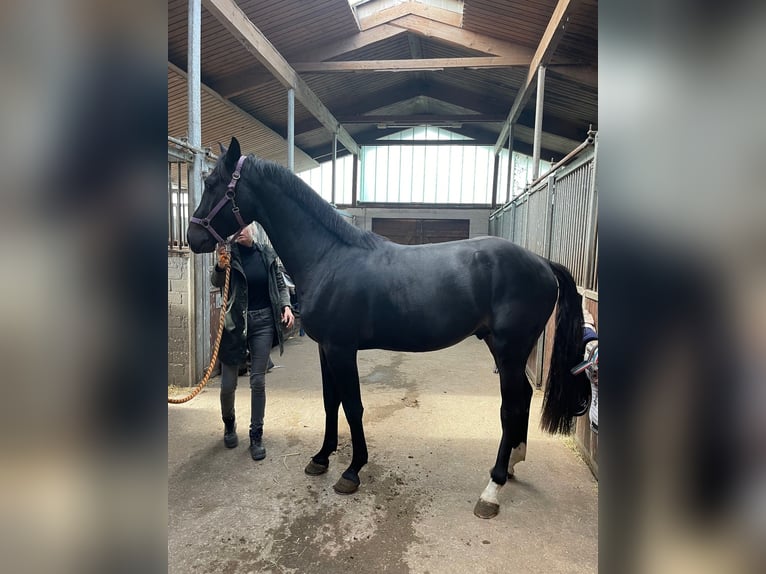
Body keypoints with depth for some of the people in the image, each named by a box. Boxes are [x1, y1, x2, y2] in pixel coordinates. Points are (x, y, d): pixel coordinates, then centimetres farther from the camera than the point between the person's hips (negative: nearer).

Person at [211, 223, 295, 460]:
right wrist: (220, 266, -39)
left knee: (258, 382, 6)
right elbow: (216, 282, -19)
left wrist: (286, 306, -7)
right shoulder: (230, 252, -5)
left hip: (263, 322, 1)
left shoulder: (267, 253, 1)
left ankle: (256, 436, 21)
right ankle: (229, 423, 38)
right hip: (235, 323, -1)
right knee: (228, 383, 8)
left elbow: (280, 284, 10)